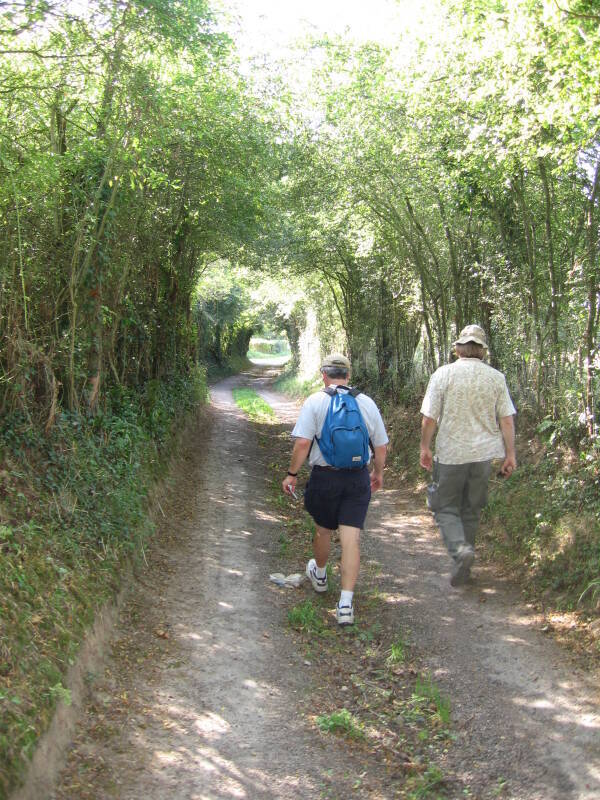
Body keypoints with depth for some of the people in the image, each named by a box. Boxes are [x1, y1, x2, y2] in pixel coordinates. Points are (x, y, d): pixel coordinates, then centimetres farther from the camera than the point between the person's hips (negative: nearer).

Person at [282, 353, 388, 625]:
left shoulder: (315, 401, -7)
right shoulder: (367, 403, 3)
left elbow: (302, 443, -15)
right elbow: (381, 446, 9)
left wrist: (292, 474, -4)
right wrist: (378, 473, 24)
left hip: (324, 476, -1)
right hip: (358, 478, 2)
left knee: (323, 530, 21)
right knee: (351, 539, -1)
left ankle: (319, 575, 46)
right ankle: (346, 604, -5)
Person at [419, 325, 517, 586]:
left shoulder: (443, 374, -8)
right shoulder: (496, 377, -1)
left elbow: (429, 418, -7)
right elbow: (507, 420, -1)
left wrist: (425, 447, 6)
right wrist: (510, 454, 7)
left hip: (450, 453, -3)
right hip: (484, 453, 3)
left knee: (446, 508, 8)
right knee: (471, 510, 16)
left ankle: (460, 548, -16)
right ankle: (464, 559, 22)